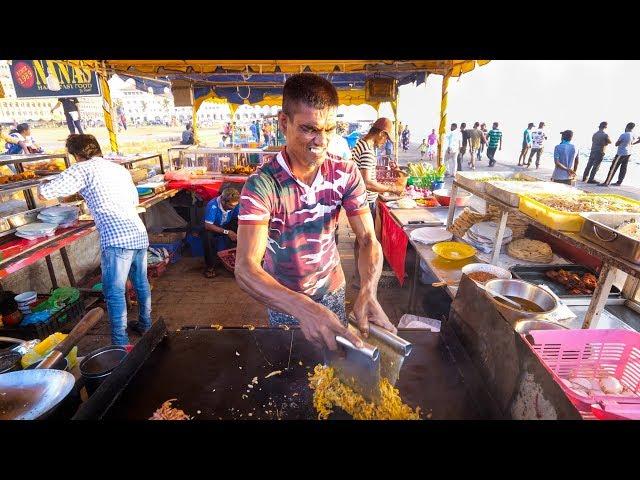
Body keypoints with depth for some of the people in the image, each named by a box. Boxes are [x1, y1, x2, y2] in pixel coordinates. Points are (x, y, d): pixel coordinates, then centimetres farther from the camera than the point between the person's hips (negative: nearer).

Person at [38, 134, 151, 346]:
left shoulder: (83, 169, 1)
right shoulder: (120, 168, 19)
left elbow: (44, 193, -1)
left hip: (117, 238, -7)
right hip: (140, 234, 7)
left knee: (114, 291, 1)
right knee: (141, 283, 20)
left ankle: (120, 344, 5)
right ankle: (145, 325, 35)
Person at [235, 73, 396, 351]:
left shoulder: (346, 174, -15)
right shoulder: (261, 185, -28)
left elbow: (367, 239, -18)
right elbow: (245, 270, -37)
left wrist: (368, 291, -38)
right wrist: (302, 307, -53)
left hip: (333, 288, 3)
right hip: (283, 297, -3)